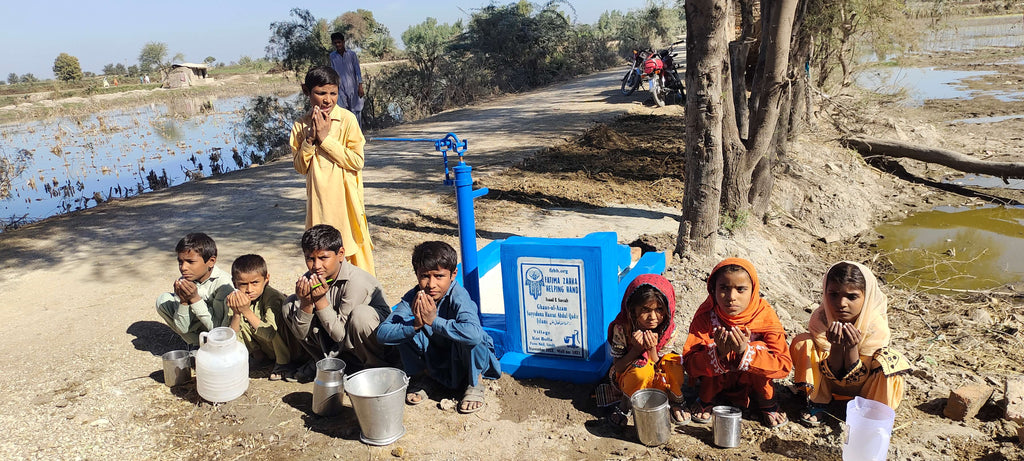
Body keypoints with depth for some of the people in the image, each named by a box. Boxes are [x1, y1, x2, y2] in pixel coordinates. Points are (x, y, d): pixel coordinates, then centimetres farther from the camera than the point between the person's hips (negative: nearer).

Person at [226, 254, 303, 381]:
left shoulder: (274, 298, -26)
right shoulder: (236, 300, -10)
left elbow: (270, 333, -34)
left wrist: (247, 311, -40)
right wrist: (236, 313, -30)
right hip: (264, 351, 5)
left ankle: (284, 363, -13)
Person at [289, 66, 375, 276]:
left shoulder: (346, 119, -8)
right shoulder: (301, 126, 3)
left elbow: (357, 161, -14)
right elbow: (300, 167, 2)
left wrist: (325, 138, -16)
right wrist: (310, 139, -13)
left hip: (345, 200, -3)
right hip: (319, 202, 3)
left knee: (354, 249, 4)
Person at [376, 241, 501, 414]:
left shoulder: (458, 296, -30)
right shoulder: (413, 298, -18)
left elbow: (474, 333, -50)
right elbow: (382, 333, -25)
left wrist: (434, 321, -44)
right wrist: (415, 325, -41)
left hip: (466, 361, -3)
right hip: (436, 361, 4)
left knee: (470, 339, -37)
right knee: (406, 324, -20)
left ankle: (475, 384, -5)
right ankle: (416, 379, 6)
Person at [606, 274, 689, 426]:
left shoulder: (669, 329, -15)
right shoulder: (622, 328, -24)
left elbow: (659, 367, -12)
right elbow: (618, 367, -17)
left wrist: (652, 349, -32)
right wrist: (636, 348, -33)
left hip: (658, 379, 2)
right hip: (627, 378, -2)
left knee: (674, 361, -28)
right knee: (642, 368, -36)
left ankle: (676, 403, -3)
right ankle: (626, 403, -7)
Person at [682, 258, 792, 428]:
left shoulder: (765, 315, -22)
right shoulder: (706, 315, -23)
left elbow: (784, 366, -28)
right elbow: (689, 364, -26)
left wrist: (745, 351, -44)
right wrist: (718, 353, -46)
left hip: (752, 380, 0)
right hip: (715, 380, 0)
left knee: (761, 349, -27)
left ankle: (767, 402, -1)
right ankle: (705, 399, 1)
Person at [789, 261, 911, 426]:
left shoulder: (876, 325, -26)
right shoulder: (820, 319, -24)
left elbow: (857, 378, -22)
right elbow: (832, 374, -21)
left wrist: (852, 348, -41)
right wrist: (836, 346, -41)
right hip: (832, 383, 1)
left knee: (889, 359, -31)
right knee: (802, 342, -23)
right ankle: (818, 402, -6)